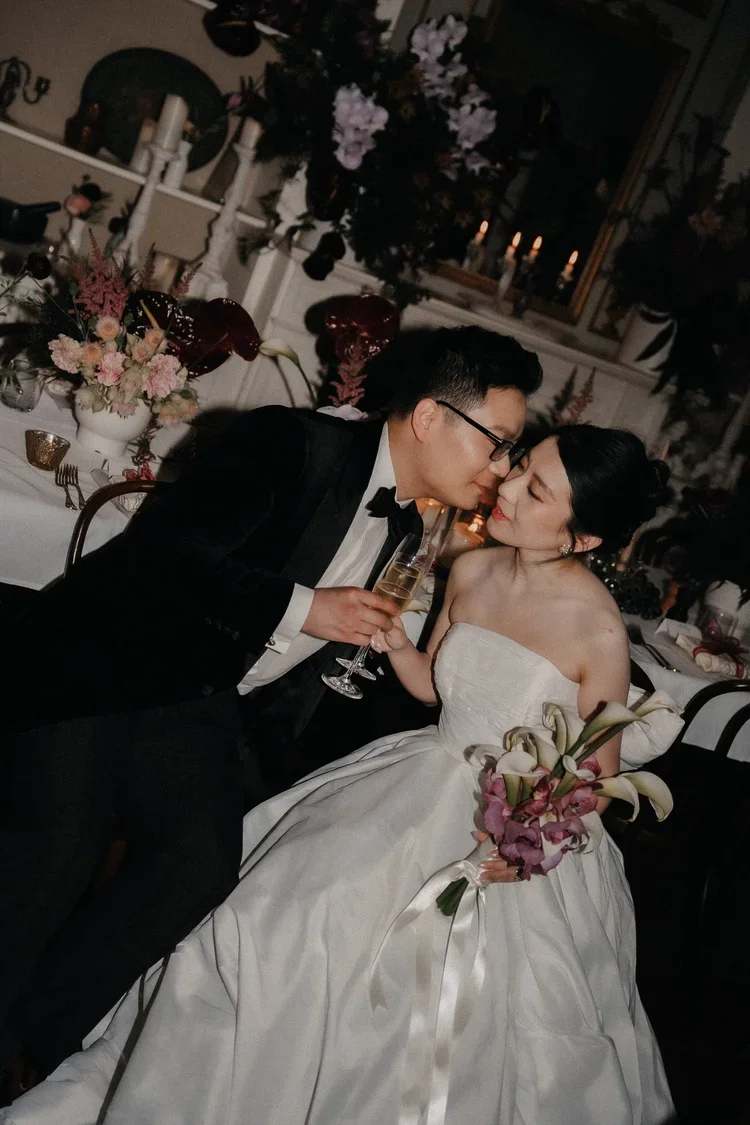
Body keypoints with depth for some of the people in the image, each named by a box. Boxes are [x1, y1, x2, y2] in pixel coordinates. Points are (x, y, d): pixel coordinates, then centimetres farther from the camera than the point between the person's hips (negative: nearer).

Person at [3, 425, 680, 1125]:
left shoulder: (600, 632, -20)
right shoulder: (471, 571, -5)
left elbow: (599, 775, -7)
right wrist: (391, 633, -6)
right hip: (426, 781, 5)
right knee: (275, 915, 0)